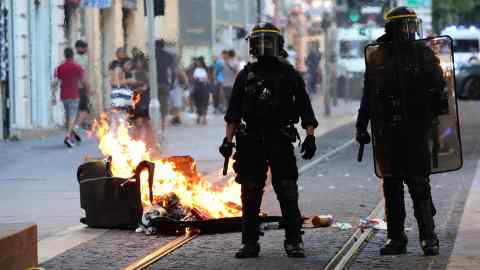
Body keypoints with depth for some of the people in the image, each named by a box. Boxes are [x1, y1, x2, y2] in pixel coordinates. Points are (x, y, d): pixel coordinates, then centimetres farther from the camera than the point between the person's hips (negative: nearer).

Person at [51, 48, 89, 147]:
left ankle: (71, 135, 27)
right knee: (72, 116, -6)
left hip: (64, 96, 3)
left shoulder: (59, 68, 1)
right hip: (74, 95, -3)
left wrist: (53, 95, 1)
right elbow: (83, 81, -4)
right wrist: (89, 90, 12)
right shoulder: (77, 67, -7)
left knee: (68, 116, 18)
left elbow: (55, 82, -2)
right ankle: (68, 136, -22)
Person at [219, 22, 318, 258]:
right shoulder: (246, 75, 9)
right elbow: (234, 112, 10)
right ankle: (250, 243, 10)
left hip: (281, 141, -2)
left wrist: (310, 136, -8)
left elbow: (305, 107, 2)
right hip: (251, 141, 2)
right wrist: (228, 140, 3)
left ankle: (294, 242, 0)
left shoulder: (289, 74, 5)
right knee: (250, 195, 4)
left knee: (288, 194, -4)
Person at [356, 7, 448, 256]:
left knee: (419, 184, -6)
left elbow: (439, 89, 2)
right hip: (386, 131, 3)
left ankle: (429, 238, -3)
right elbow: (368, 96, 12)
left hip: (415, 129, -3)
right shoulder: (377, 57, 7)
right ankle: (396, 238, 15)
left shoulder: (423, 54, 2)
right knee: (391, 185, 8)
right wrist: (361, 127, 10)